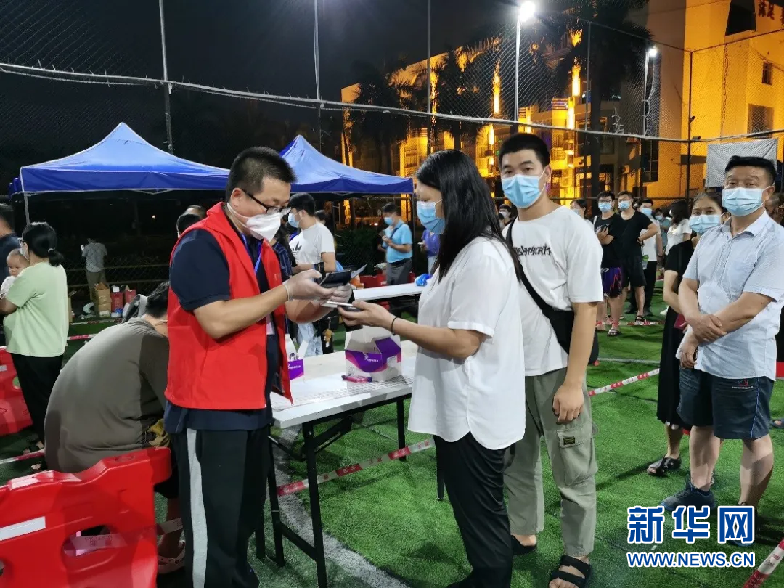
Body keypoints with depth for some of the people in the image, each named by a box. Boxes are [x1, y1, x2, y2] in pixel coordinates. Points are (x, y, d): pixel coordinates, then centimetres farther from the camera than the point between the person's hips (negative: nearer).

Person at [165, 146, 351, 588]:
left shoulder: (262, 247, 11)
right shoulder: (201, 245, -16)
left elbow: (285, 312, 16)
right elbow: (218, 321, -27)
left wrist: (322, 303, -5)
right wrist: (287, 289, -22)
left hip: (254, 402, 9)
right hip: (211, 410, -8)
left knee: (246, 514, 21)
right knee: (213, 525, 4)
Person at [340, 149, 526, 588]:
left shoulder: (484, 258, -22)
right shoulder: (462, 253, 11)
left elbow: (463, 342, -25)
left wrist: (389, 323, -20)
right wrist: (391, 327, 8)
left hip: (473, 415, -10)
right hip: (456, 411, 10)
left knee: (483, 516, 9)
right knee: (471, 511, 24)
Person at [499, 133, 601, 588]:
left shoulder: (573, 230, -10)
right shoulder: (504, 233, 7)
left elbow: (586, 309, -13)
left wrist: (573, 382, -17)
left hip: (556, 370, -5)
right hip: (510, 368, 6)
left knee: (573, 470, 9)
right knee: (517, 459, 19)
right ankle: (524, 533, 39)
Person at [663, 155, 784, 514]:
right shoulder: (711, 238, 7)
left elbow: (749, 307, -22)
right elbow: (686, 286, 7)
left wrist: (695, 336, -13)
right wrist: (695, 319, -16)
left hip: (743, 361, -7)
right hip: (698, 353, 7)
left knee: (753, 437, 10)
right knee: (702, 424, 20)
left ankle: (746, 513, 26)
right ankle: (699, 492, 39)